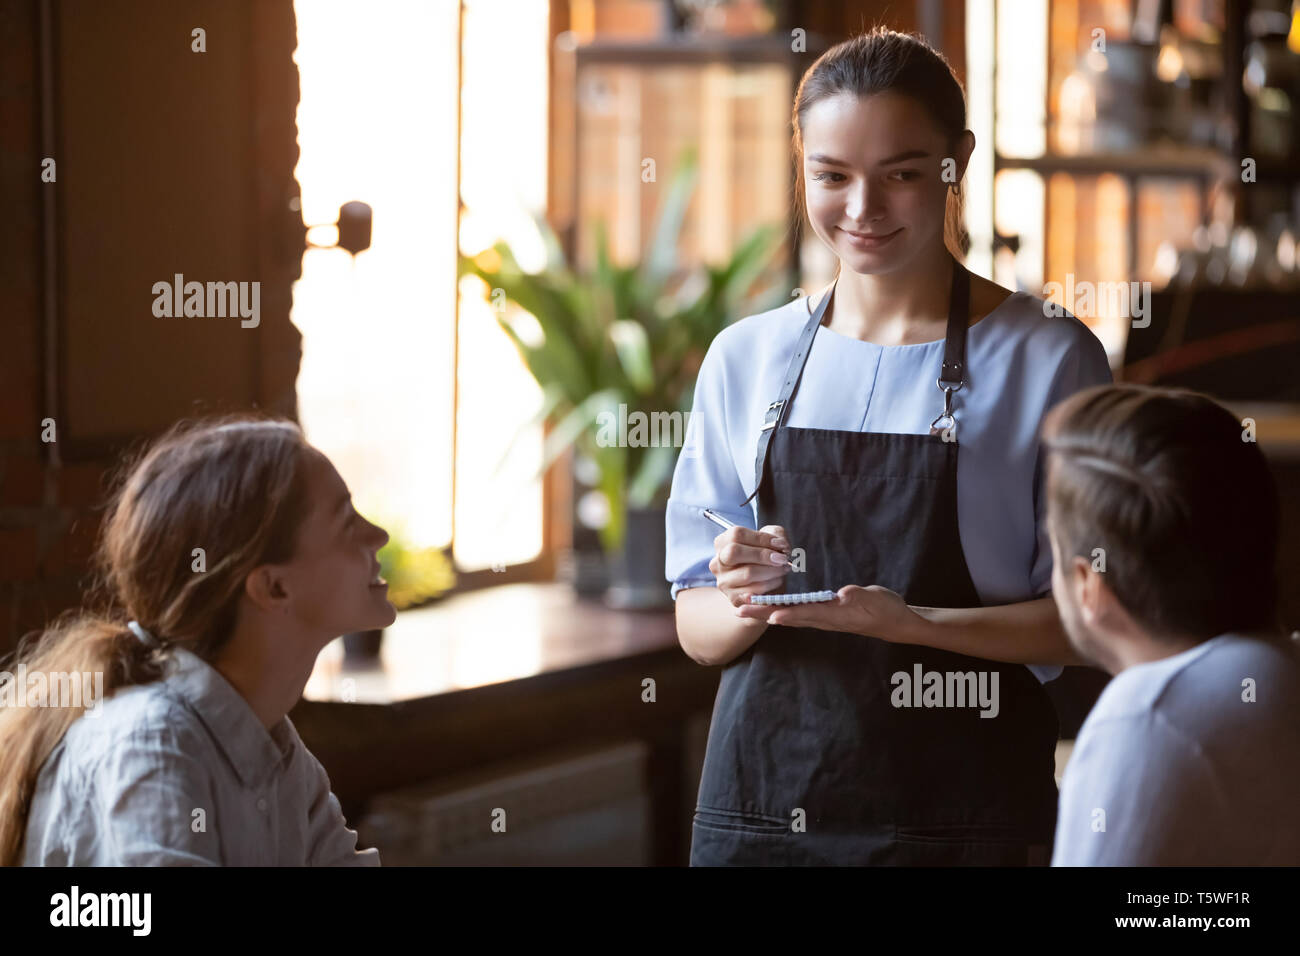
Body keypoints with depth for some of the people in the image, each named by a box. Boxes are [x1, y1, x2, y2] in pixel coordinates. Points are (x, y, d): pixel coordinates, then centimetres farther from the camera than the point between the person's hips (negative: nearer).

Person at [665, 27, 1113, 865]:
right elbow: (697, 629, 8)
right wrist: (749, 604, -14)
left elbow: (1082, 621, -7)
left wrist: (911, 622, -21)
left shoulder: (1048, 358, -3)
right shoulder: (746, 358, 6)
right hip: (764, 799, 3)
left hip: (963, 814, -3)